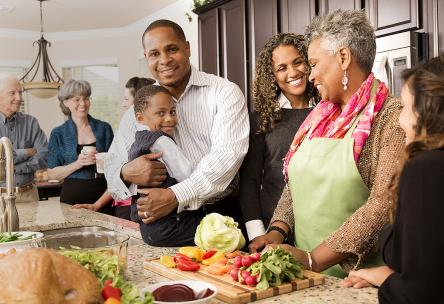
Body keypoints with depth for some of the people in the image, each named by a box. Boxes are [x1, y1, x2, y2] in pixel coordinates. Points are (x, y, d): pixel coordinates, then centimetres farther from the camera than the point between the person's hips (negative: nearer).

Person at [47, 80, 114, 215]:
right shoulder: (58, 134, 4)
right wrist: (78, 164, -14)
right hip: (73, 196, -1)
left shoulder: (104, 128, 6)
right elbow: (52, 174, 0)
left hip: (103, 194, 1)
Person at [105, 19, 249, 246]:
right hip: (165, 225, 3)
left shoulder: (224, 92, -1)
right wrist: (126, 173, -14)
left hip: (222, 217, -2)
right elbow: (112, 168, 11)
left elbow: (228, 153, -13)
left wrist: (176, 196, -21)